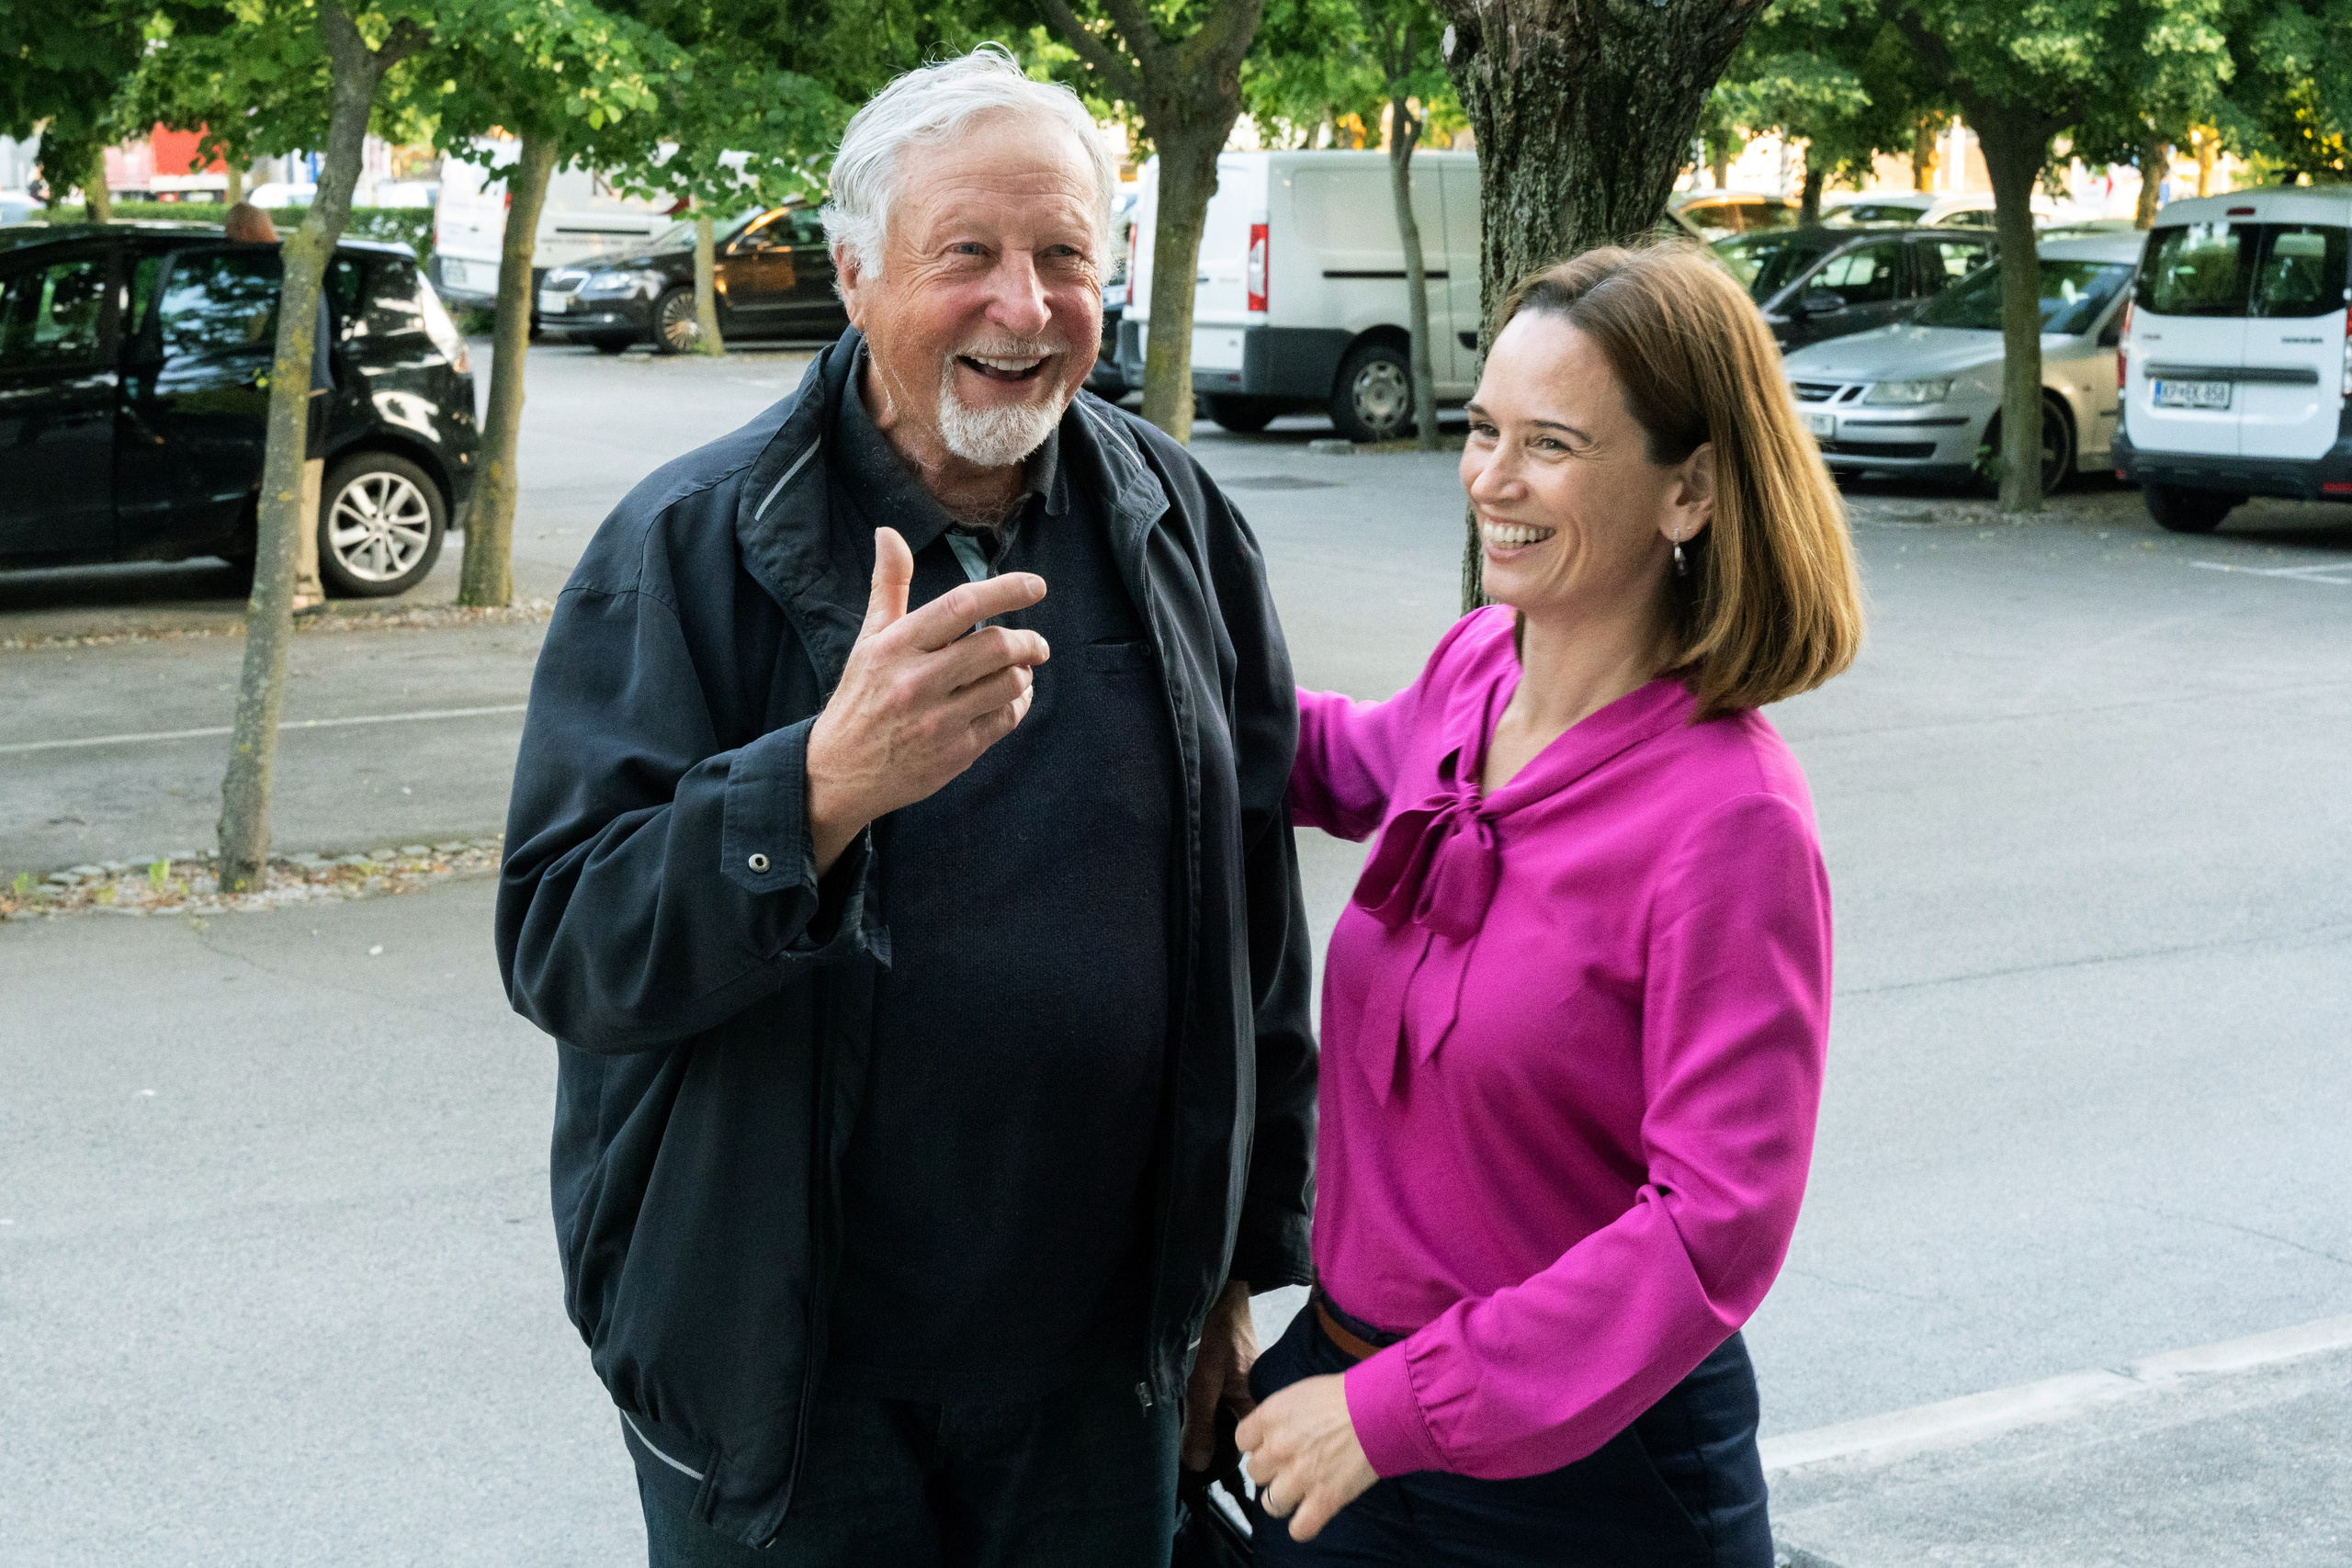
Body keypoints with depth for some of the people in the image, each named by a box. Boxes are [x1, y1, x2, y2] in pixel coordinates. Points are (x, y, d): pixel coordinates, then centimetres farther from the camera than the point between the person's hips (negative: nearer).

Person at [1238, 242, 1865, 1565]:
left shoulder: (1731, 818, -22)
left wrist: (1401, 1407, -22)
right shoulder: (1478, 668, -1)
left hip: (1590, 1454, -6)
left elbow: (1718, 1224, -23)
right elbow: (1358, 762, 24)